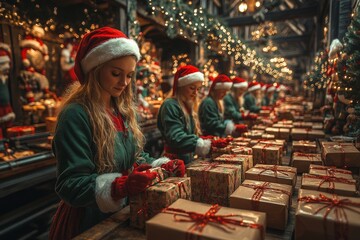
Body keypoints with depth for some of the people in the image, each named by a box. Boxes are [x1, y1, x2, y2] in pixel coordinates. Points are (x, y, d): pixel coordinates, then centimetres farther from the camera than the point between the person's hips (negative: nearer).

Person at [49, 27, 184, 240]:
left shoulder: (125, 110, 1)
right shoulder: (76, 115, -23)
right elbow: (71, 185, -25)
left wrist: (164, 165, -11)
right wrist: (121, 185, -39)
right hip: (88, 222, -7)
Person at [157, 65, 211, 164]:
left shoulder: (188, 105, 12)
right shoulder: (170, 106, -16)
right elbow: (175, 137, -27)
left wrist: (209, 144, -2)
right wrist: (198, 144, -41)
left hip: (188, 159, 8)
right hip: (174, 161, -8)